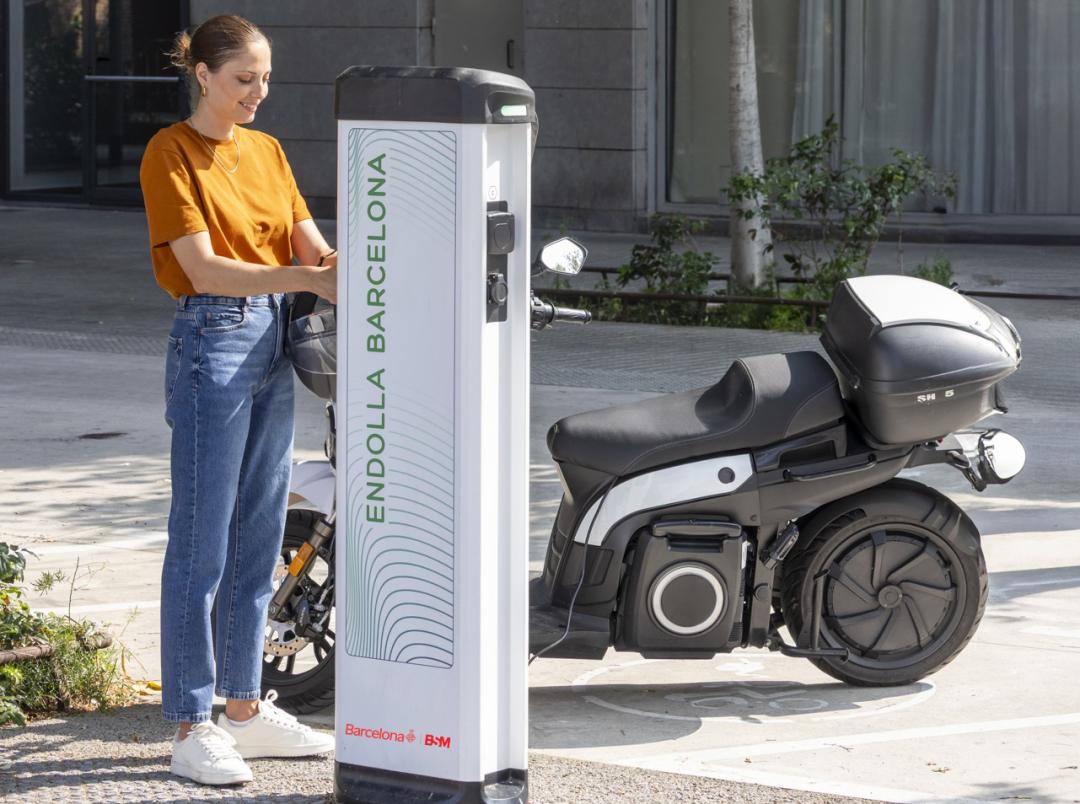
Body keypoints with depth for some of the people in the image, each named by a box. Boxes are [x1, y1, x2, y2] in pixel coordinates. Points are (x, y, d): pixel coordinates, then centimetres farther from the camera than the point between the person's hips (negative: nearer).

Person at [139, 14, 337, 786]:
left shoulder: (268, 151, 14)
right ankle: (192, 729, -2)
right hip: (212, 345, -7)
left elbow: (310, 245, 7)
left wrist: (342, 262, -15)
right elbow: (204, 268, -16)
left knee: (259, 540, 12)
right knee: (202, 546, -5)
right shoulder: (171, 153, -7)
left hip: (274, 346, 7)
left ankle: (245, 708, 20)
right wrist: (308, 279, -26)